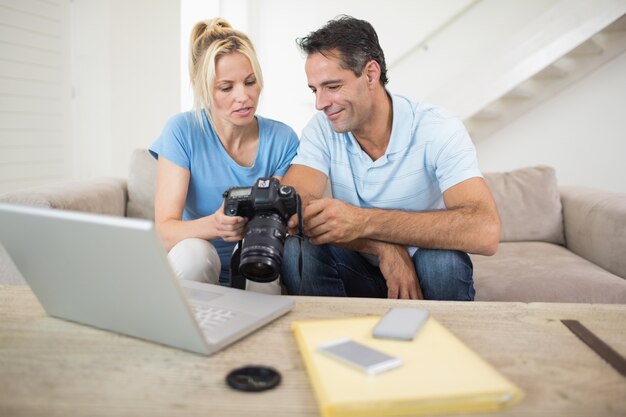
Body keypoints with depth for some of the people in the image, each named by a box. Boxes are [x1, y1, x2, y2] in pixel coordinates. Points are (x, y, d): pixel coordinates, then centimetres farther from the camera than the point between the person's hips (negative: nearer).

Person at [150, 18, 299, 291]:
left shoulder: (282, 139, -6)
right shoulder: (183, 131, -10)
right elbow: (164, 230, -16)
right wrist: (214, 224, -37)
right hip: (193, 270, -1)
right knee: (192, 251, -33)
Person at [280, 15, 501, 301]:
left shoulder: (438, 129, -16)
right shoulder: (322, 130, -6)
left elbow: (485, 233, -31)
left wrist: (365, 221, -39)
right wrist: (383, 246, -32)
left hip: (424, 276, -1)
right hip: (359, 275, 2)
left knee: (442, 259, -32)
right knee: (297, 246, -24)